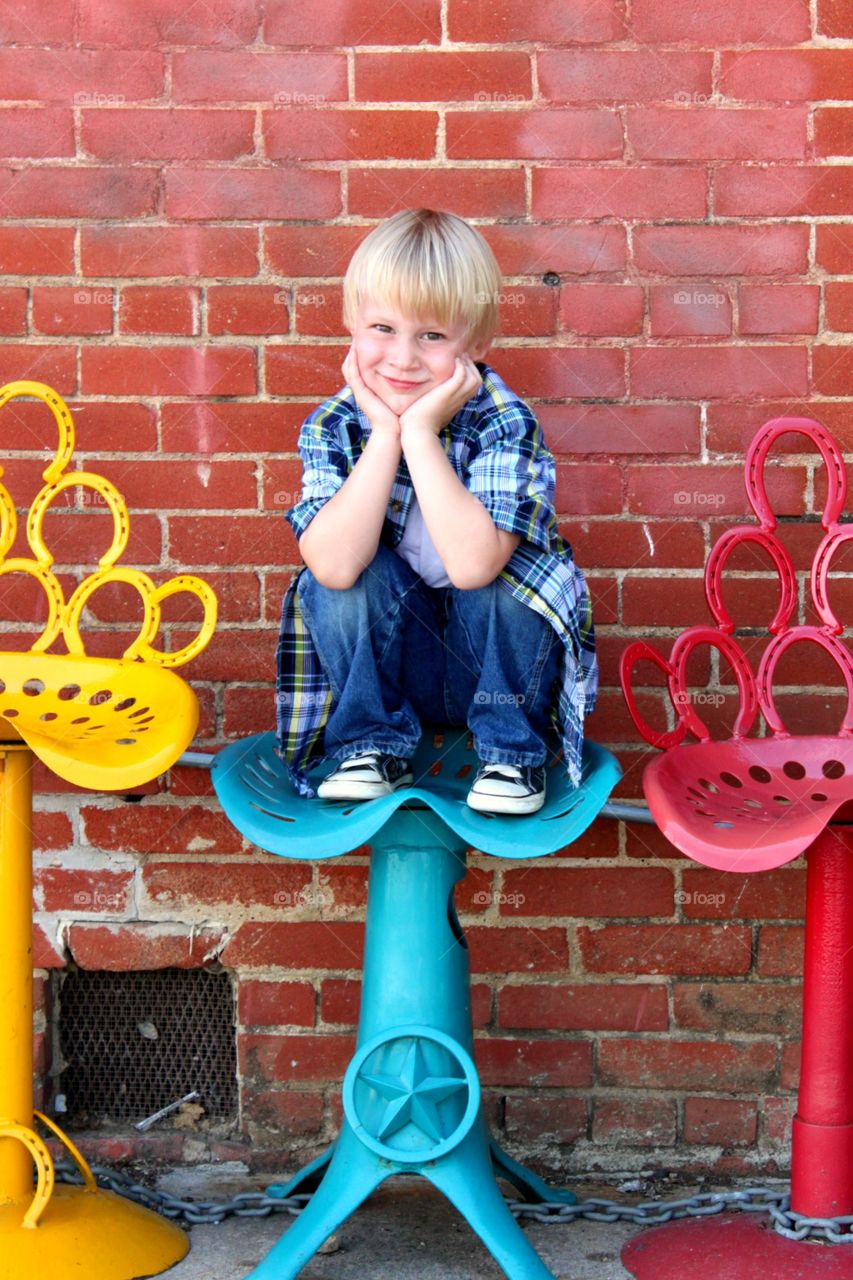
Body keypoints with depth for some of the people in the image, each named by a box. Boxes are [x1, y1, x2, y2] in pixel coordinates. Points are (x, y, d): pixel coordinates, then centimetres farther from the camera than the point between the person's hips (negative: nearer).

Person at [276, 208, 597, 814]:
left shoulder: (506, 423, -20)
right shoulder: (333, 427, -12)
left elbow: (472, 564, -37)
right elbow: (335, 566, -31)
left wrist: (420, 433, -33)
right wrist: (385, 435, -30)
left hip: (493, 661, -1)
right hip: (390, 664, 2)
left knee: (499, 571, -29)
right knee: (344, 575, -25)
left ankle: (513, 747, -7)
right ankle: (372, 744, -5)